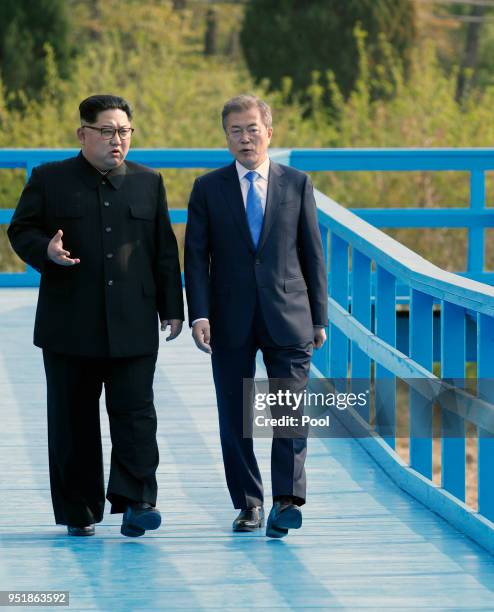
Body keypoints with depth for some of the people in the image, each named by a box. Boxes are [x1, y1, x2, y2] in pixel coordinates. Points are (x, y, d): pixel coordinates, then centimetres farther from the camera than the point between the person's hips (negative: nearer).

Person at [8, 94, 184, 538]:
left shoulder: (148, 182, 12)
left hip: (132, 326, 1)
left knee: (134, 412, -8)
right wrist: (45, 251, -16)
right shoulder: (49, 180, 5)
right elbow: (21, 230, 6)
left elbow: (165, 250, 13)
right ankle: (79, 511, 9)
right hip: (70, 326, -1)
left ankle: (136, 501, -6)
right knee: (73, 419, 3)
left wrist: (171, 308, 9)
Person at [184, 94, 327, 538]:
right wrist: (199, 315, -8)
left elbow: (313, 252, 8)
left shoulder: (298, 184, 7)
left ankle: (287, 500, -13)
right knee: (235, 418, 4)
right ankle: (249, 504, 13)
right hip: (231, 322, 1)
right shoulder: (208, 188, 6)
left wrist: (320, 317, 5)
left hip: (287, 318, -1)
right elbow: (196, 257, 3)